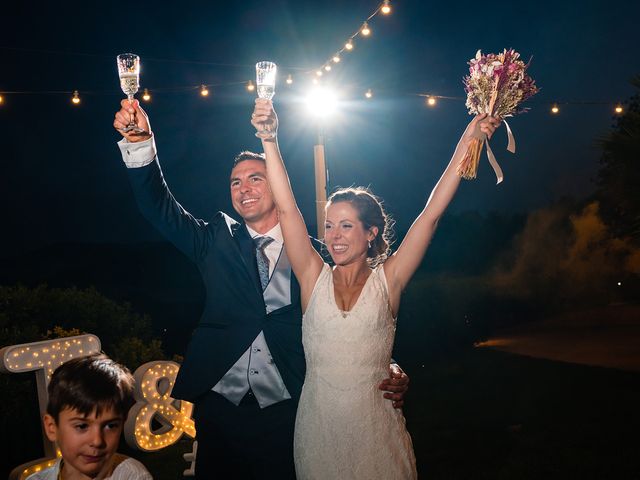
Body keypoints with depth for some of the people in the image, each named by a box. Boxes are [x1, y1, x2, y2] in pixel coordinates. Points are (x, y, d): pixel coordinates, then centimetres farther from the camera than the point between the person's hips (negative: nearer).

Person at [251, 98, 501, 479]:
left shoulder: (388, 280, -2)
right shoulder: (314, 278, 1)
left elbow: (432, 213, -7)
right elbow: (286, 208, -6)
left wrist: (468, 142, -11)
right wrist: (269, 138, -13)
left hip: (374, 428, -1)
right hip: (318, 428, 1)